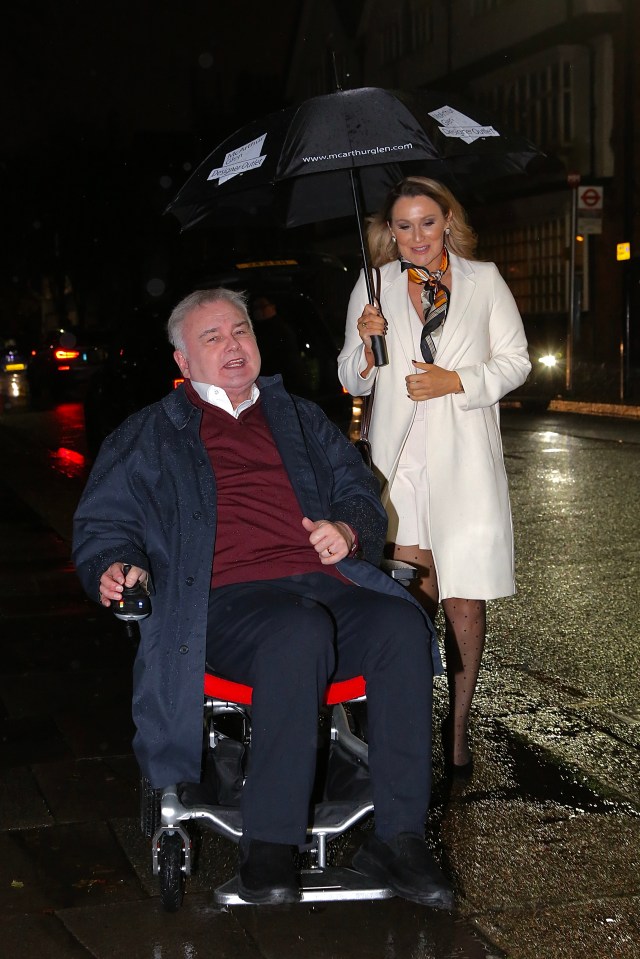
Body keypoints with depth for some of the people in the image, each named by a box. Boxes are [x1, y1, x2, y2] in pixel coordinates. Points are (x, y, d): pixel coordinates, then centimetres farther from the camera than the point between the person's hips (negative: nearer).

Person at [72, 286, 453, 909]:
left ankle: (396, 836, -24)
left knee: (402, 624, -30)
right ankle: (267, 845, -30)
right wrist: (114, 567, -5)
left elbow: (362, 493, 26)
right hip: (229, 598, -3)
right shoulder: (149, 437, 23)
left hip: (325, 582, 4)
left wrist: (347, 531, 2)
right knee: (300, 632, -39)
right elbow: (102, 524, 19)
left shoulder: (300, 419, 30)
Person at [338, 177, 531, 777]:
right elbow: (353, 382, 13)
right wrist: (365, 344, -8)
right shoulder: (373, 287, 10)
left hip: (464, 462, -1)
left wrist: (458, 381, -8)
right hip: (398, 462, 1)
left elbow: (515, 361, 8)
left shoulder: (483, 280, 7)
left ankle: (459, 722, 15)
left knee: (463, 601, -3)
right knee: (413, 600, -1)